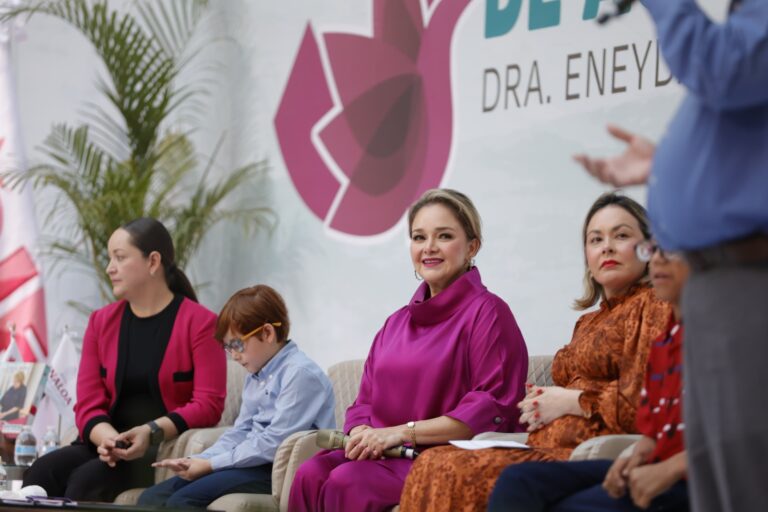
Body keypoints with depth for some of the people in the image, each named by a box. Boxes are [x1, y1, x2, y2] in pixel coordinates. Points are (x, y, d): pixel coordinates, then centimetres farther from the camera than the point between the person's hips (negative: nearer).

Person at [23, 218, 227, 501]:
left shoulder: (200, 322, -3)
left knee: (88, 479, -32)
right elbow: (89, 404, 6)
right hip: (113, 447, 5)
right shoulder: (101, 322, 13)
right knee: (42, 473, -25)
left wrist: (152, 433, -24)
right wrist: (108, 439, -17)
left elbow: (209, 403, -10)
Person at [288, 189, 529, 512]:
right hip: (386, 456, 7)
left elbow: (494, 409, -13)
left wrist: (402, 432, -15)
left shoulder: (487, 312, -3)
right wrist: (361, 433, -6)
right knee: (310, 475, -24)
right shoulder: (396, 323, 21)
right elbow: (365, 401, 20)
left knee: (348, 482, -32)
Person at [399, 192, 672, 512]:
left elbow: (641, 402, -14)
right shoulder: (590, 322, 26)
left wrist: (570, 401, -5)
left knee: (453, 474, -21)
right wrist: (541, 404, 4)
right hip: (553, 450, 8)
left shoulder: (652, 306, -2)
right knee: (434, 465, -11)